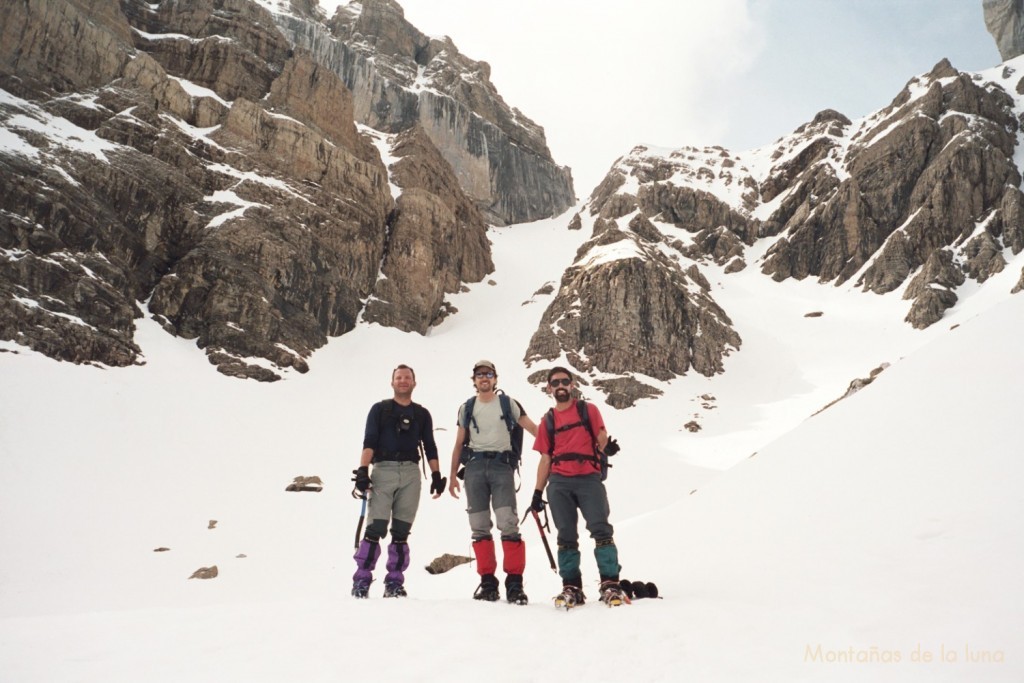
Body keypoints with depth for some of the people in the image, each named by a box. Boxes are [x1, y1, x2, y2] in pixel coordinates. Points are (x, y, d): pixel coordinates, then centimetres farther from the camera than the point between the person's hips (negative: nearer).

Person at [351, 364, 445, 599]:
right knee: (376, 528, -10)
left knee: (401, 532, 3)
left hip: (410, 473, 2)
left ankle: (394, 583, 9)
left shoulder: (422, 414, 17)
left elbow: (429, 447, 17)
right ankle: (362, 580, -3)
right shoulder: (380, 409, 10)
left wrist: (436, 475, 7)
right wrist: (363, 470, -13)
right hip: (383, 470, -2)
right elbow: (369, 442, 0)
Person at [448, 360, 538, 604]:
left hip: (501, 465, -3)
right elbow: (459, 443, 17)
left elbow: (533, 429, 5)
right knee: (479, 526, 2)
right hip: (474, 466, 3)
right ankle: (487, 581, 8)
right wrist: (453, 474, 10)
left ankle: (514, 582, -8)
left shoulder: (508, 404, 10)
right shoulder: (466, 408, 17)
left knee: (507, 522, -13)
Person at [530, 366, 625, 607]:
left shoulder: (588, 410, 10)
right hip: (559, 483, 2)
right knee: (566, 536, 3)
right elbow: (545, 459, 16)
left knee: (601, 530, -11)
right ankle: (571, 587, 8)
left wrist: (607, 447, -21)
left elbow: (602, 439, 4)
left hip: (588, 479, -2)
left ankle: (610, 584, -6)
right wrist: (538, 493, 11)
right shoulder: (548, 421, 15)